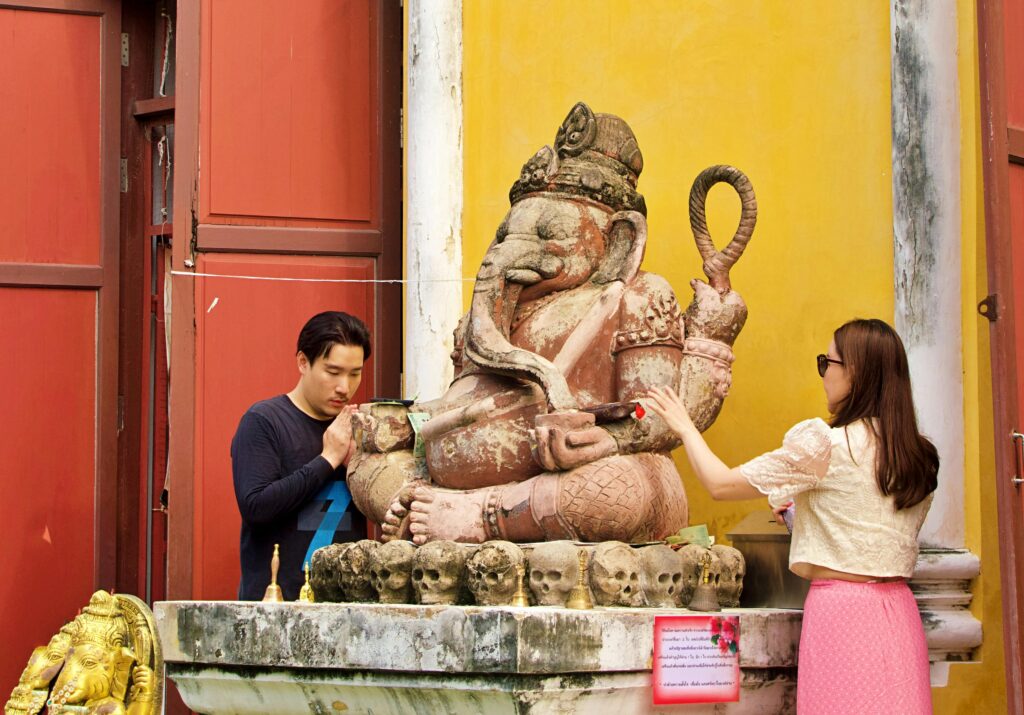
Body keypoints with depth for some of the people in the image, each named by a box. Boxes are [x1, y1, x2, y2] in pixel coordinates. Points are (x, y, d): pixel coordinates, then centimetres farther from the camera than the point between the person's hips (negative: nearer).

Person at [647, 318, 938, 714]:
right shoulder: (919, 455, 8)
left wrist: (685, 427, 11)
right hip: (899, 609, 6)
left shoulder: (824, 444, -11)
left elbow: (720, 484, -5)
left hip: (839, 605, -6)